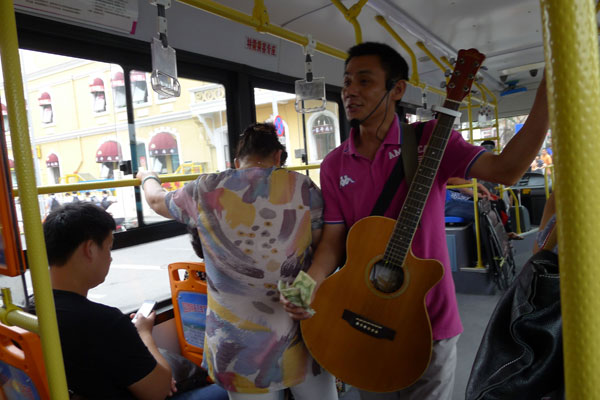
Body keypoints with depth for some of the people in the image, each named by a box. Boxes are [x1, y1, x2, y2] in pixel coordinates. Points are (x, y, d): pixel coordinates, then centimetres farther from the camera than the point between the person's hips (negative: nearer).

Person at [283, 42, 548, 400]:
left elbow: (506, 169, -19)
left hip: (428, 320, -3)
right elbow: (334, 237, -4)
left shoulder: (430, 140, -9)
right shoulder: (334, 165, 0)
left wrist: (550, 86, -25)